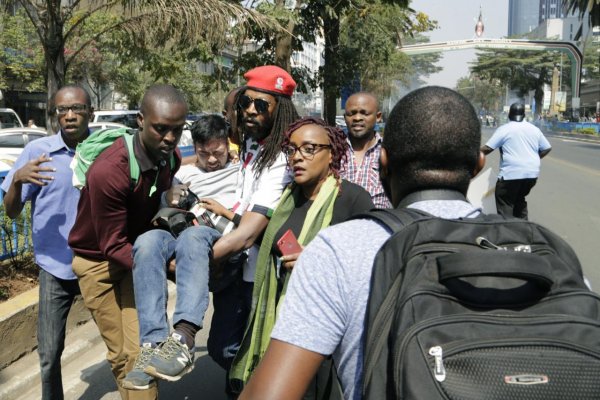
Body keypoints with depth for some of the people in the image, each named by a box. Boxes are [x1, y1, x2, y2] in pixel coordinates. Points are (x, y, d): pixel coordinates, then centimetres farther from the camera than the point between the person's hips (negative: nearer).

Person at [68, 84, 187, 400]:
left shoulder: (170, 158, -11)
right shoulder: (108, 171, -31)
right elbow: (114, 247, -24)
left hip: (140, 251, 4)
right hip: (99, 261, -4)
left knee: (143, 349, -4)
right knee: (121, 353, 2)